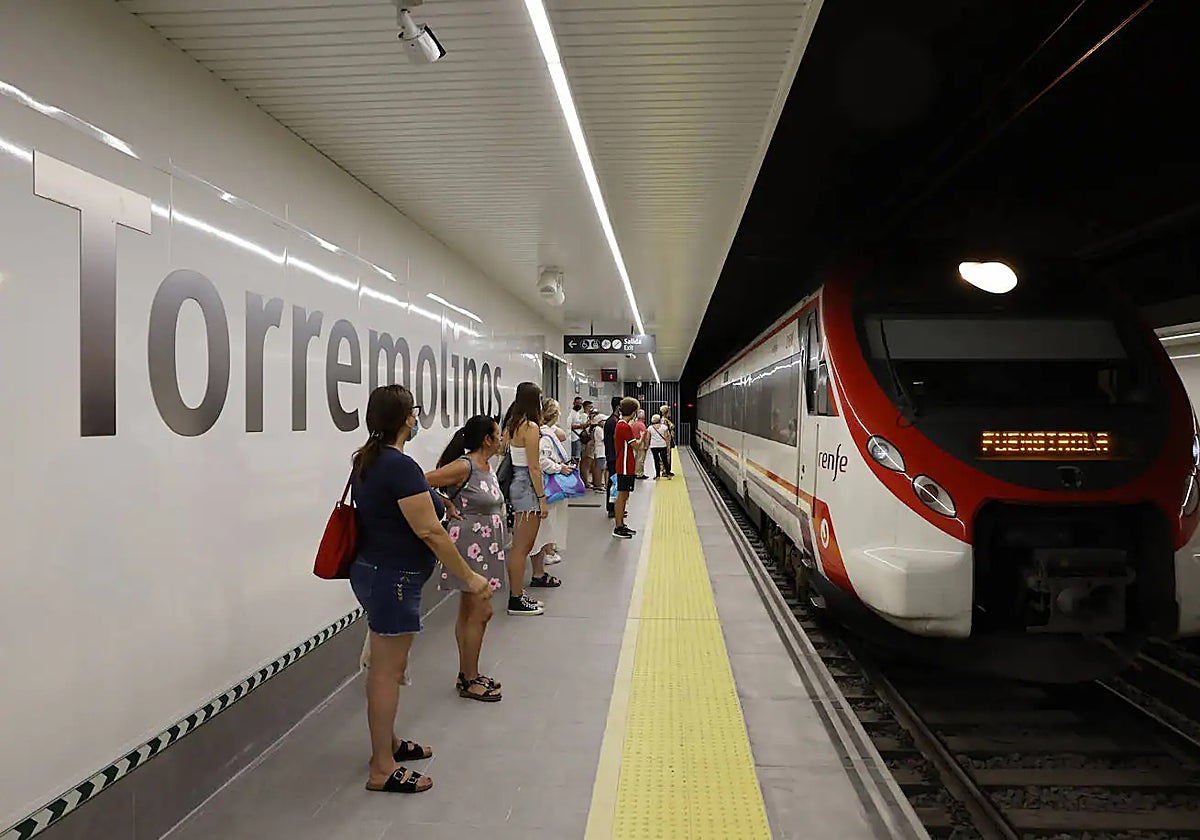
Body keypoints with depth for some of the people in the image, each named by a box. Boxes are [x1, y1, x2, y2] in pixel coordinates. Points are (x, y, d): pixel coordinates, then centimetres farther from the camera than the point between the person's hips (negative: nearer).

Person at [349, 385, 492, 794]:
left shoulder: (368, 460, 8)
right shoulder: (401, 467, -22)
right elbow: (431, 533, -23)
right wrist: (469, 576, -16)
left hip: (372, 570, 10)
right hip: (392, 578, -10)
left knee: (385, 666, 20)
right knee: (388, 671, 0)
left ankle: (388, 742, 36)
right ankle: (382, 770, 11)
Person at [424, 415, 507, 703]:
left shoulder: (488, 466, 8)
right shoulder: (464, 467, -18)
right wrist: (447, 505, -13)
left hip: (485, 546, 9)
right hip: (470, 546, -9)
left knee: (469, 612, 15)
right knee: (481, 611, -5)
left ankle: (467, 674, 26)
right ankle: (469, 681, 7)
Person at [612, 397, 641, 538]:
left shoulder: (620, 425, 13)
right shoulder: (625, 427, -18)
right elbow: (636, 447, -16)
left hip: (625, 466, 10)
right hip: (625, 467, -10)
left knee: (624, 496, 15)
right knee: (622, 495, -5)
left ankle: (621, 525, 22)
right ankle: (618, 528, -1)